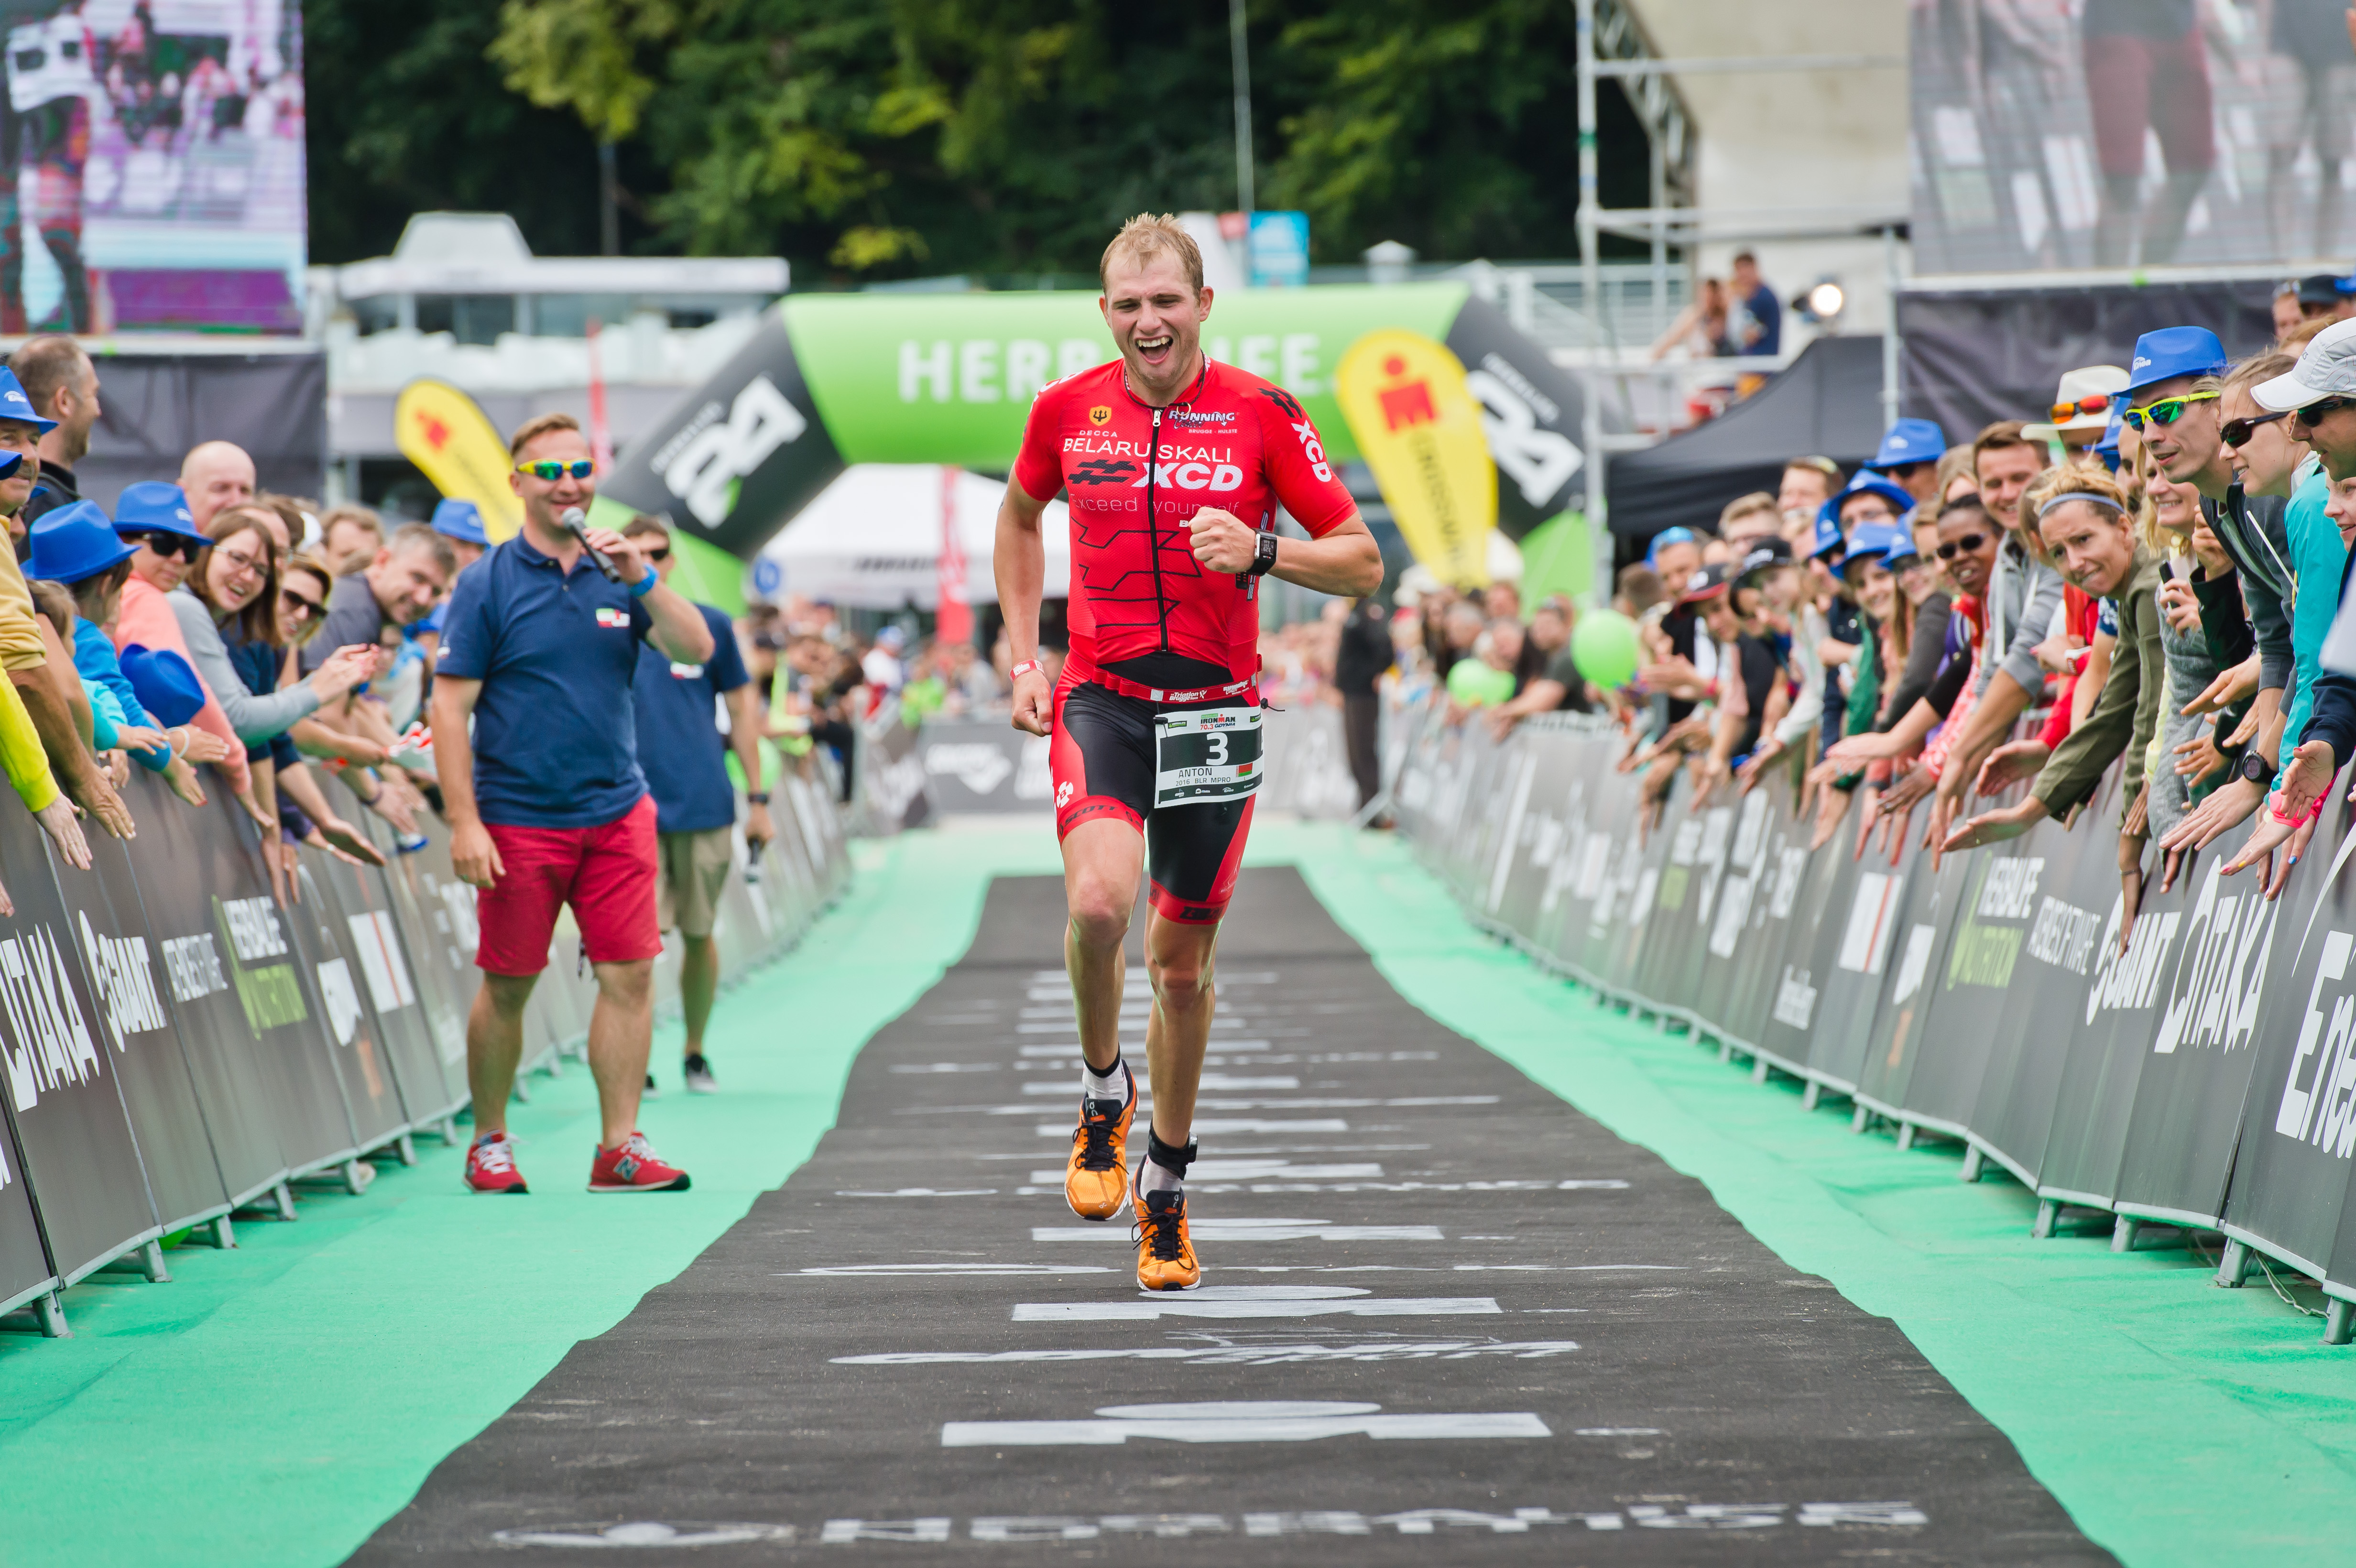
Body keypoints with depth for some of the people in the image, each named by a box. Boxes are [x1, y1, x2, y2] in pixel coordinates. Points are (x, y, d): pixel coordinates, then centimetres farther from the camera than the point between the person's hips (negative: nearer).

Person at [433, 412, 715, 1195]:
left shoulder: (617, 576, 8)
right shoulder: (489, 583, -3)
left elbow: (695, 649, -2)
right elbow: (451, 706, -6)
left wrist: (639, 577, -16)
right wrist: (464, 823, -13)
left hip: (616, 813, 3)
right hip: (518, 821, -3)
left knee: (630, 975, -2)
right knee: (507, 985, 3)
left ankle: (620, 1147, 4)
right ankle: (489, 1145, 18)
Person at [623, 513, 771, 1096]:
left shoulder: (709, 626, 4)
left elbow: (742, 709, 10)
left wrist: (757, 797, 8)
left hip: (704, 803, 1)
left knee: (700, 935, 9)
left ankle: (695, 1054, 25)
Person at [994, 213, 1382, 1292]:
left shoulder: (1261, 414, -5)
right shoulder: (1067, 411, 1)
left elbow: (1362, 562, -2)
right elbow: (1020, 516, 22)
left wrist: (1259, 550, -20)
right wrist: (1023, 656, 14)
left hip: (1215, 709, 0)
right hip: (1101, 702, 0)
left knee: (1183, 958, 7)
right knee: (1099, 899, -26)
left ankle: (1165, 1184, 25)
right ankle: (1102, 1093, 2)